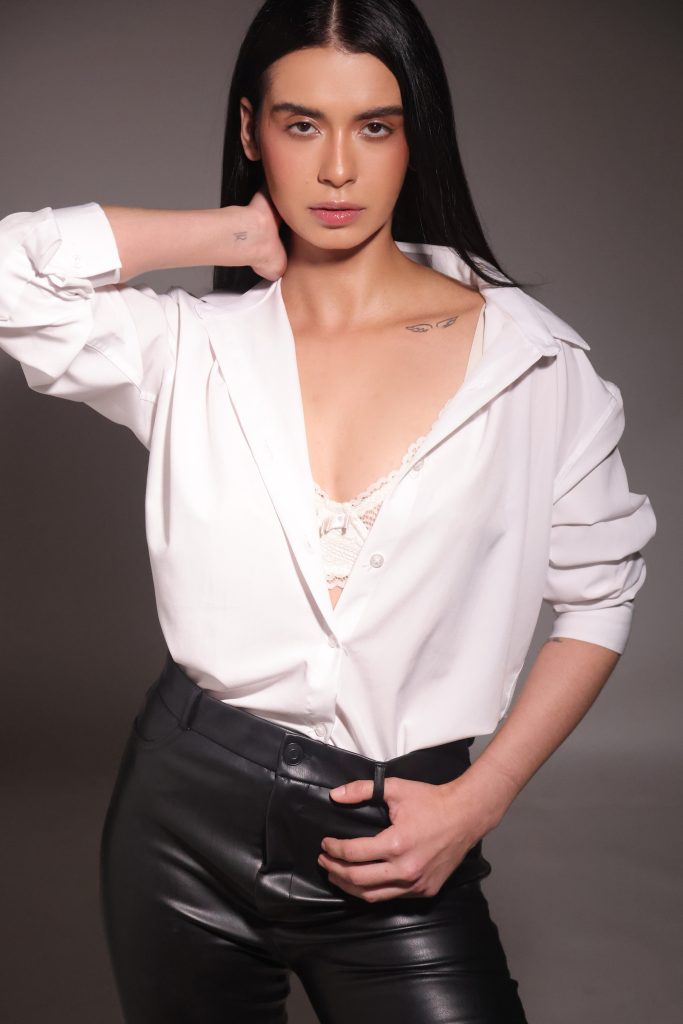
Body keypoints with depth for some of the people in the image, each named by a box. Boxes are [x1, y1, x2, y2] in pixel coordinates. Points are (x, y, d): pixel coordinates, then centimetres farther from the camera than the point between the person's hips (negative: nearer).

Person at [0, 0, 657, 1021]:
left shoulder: (532, 358, -4)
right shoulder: (192, 349, -1)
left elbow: (597, 596, 2)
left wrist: (475, 801, -8)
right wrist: (237, 234, -6)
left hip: (403, 844, -1)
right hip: (185, 818, 2)